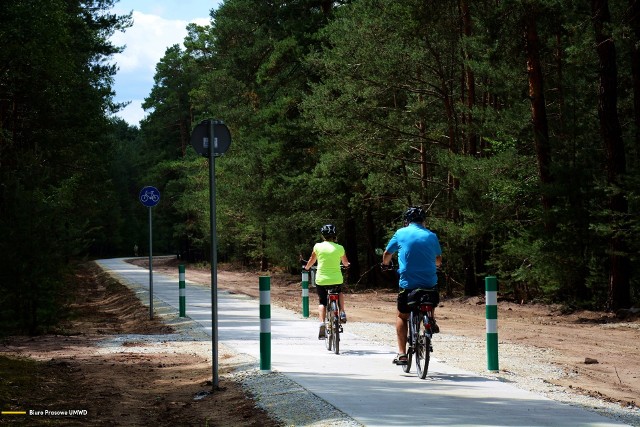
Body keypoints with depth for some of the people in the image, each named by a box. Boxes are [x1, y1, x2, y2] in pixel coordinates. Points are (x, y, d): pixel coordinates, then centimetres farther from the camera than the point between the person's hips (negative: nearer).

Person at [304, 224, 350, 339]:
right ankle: (342, 313, 14)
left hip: (321, 279, -1)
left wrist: (306, 267, 35)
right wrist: (347, 264, 41)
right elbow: (345, 263, 16)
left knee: (322, 302, 14)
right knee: (339, 293, 33)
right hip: (336, 279, 1)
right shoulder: (339, 248, -1)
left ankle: (322, 323, -8)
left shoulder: (318, 246, -2)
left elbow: (311, 260, 13)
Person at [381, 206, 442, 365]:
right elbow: (438, 260, 17)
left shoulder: (401, 233, 1)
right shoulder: (431, 235, 5)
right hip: (430, 284, 2)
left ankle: (402, 354, 5)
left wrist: (385, 264, 35)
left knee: (402, 316, 15)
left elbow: (387, 254, 12)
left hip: (408, 284, -2)